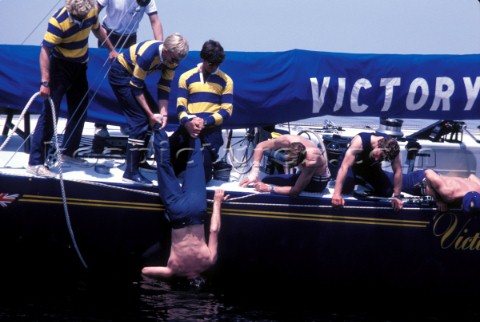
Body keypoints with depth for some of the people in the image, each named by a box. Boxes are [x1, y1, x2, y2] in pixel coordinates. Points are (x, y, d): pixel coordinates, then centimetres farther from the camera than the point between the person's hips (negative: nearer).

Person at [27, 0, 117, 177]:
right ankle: (35, 163, -12)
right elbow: (45, 51, -29)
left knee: (80, 112, 15)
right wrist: (45, 82, -35)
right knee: (49, 113, -12)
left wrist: (111, 49, 18)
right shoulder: (58, 21, -29)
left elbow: (97, 30, 13)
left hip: (79, 66, 7)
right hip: (60, 67, -7)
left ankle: (68, 152, 32)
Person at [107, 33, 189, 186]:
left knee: (155, 114, 8)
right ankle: (131, 172, -16)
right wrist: (151, 114, -24)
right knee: (140, 120, -17)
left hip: (134, 75, 9)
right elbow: (136, 88, -27)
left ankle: (137, 159, 20)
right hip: (120, 75, -9)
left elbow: (164, 88, -5)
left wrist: (163, 114, -16)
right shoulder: (148, 54, -34)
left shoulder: (172, 58, -11)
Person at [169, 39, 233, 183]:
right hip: (188, 127, 2)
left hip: (211, 129, -2)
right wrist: (187, 122, -17)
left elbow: (226, 110, 1)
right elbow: (180, 106, 6)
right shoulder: (186, 77, 11)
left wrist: (205, 122, -16)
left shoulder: (226, 81, 7)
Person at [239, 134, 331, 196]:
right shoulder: (287, 140, -32)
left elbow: (296, 191, -36)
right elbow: (260, 146, -17)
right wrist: (254, 173, -26)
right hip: (305, 172, 6)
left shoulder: (310, 162, -44)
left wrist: (268, 188, -36)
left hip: (317, 182, -6)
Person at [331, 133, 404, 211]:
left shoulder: (391, 148, -30)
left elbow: (398, 170, -22)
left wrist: (397, 196, -26)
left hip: (371, 166, 4)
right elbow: (344, 167, -46)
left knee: (388, 192, -13)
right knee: (346, 188, -31)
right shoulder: (360, 141, -42)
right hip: (353, 165, -3)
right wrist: (336, 193, -53)